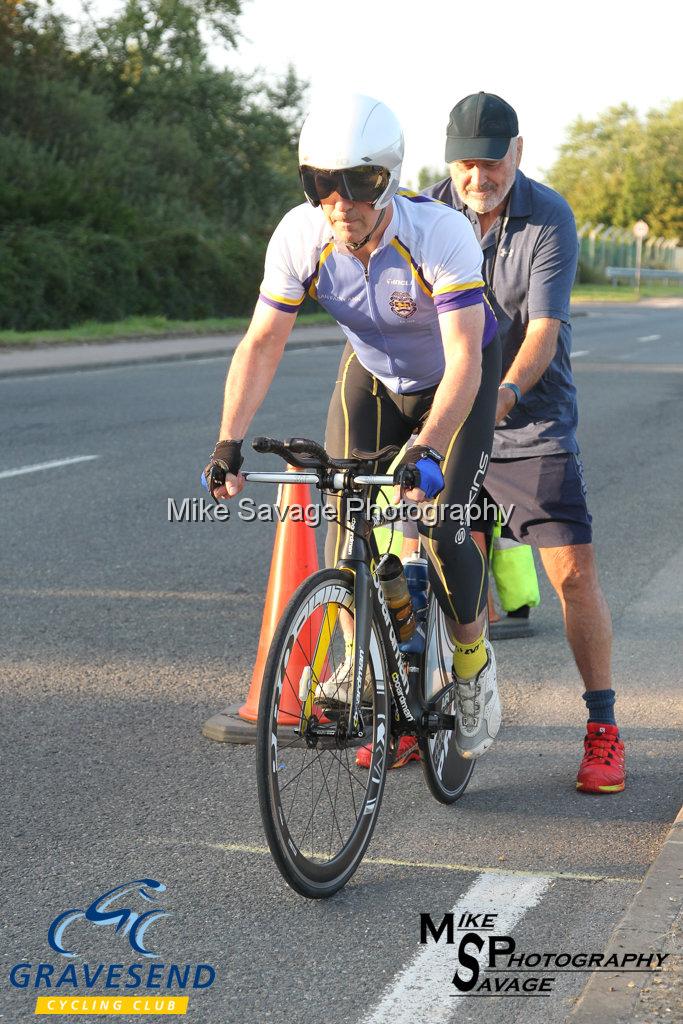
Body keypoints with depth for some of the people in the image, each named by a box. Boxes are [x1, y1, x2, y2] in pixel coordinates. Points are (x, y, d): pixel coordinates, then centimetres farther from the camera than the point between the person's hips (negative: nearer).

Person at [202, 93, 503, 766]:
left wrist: (427, 450, -54)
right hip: (372, 376, 4)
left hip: (455, 382, -3)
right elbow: (262, 343, -20)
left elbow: (464, 357, -41)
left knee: (439, 526, -18)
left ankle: (472, 661, 9)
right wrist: (229, 443, -30)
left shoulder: (442, 235, -36)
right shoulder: (299, 237, -25)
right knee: (345, 520, -11)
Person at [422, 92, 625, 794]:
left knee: (573, 571, -8)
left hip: (532, 425, -3)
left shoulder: (549, 219, -12)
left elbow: (543, 331, -20)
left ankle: (603, 729, 2)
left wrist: (504, 394, -38)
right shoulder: (428, 212, -2)